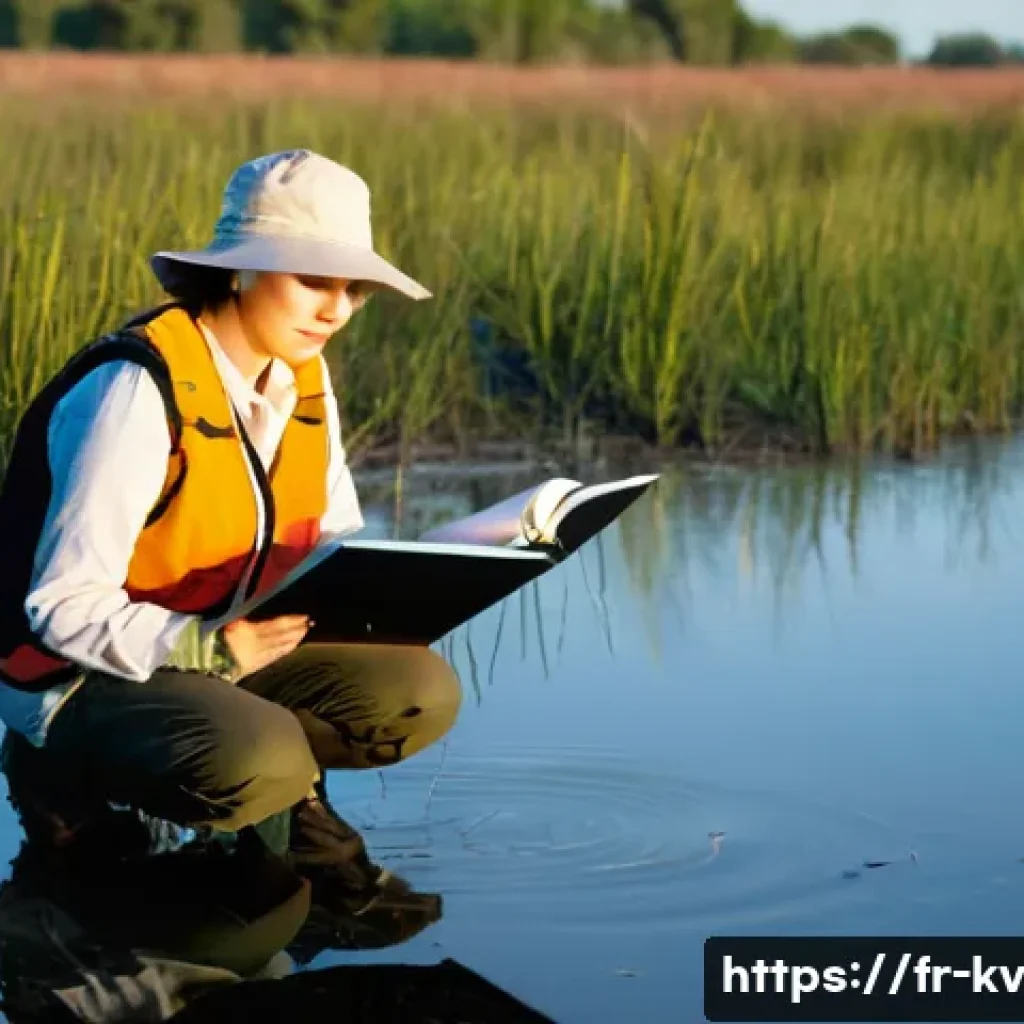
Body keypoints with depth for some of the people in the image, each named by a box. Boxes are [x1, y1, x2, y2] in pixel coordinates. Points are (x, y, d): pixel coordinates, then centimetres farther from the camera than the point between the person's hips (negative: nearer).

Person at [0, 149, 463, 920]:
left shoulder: (301, 379, 0)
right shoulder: (138, 389, -24)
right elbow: (65, 605, -25)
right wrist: (206, 647, -37)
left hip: (230, 651, 6)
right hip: (87, 676, -6)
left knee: (420, 694, -10)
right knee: (259, 764, -33)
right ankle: (71, 786, -6)